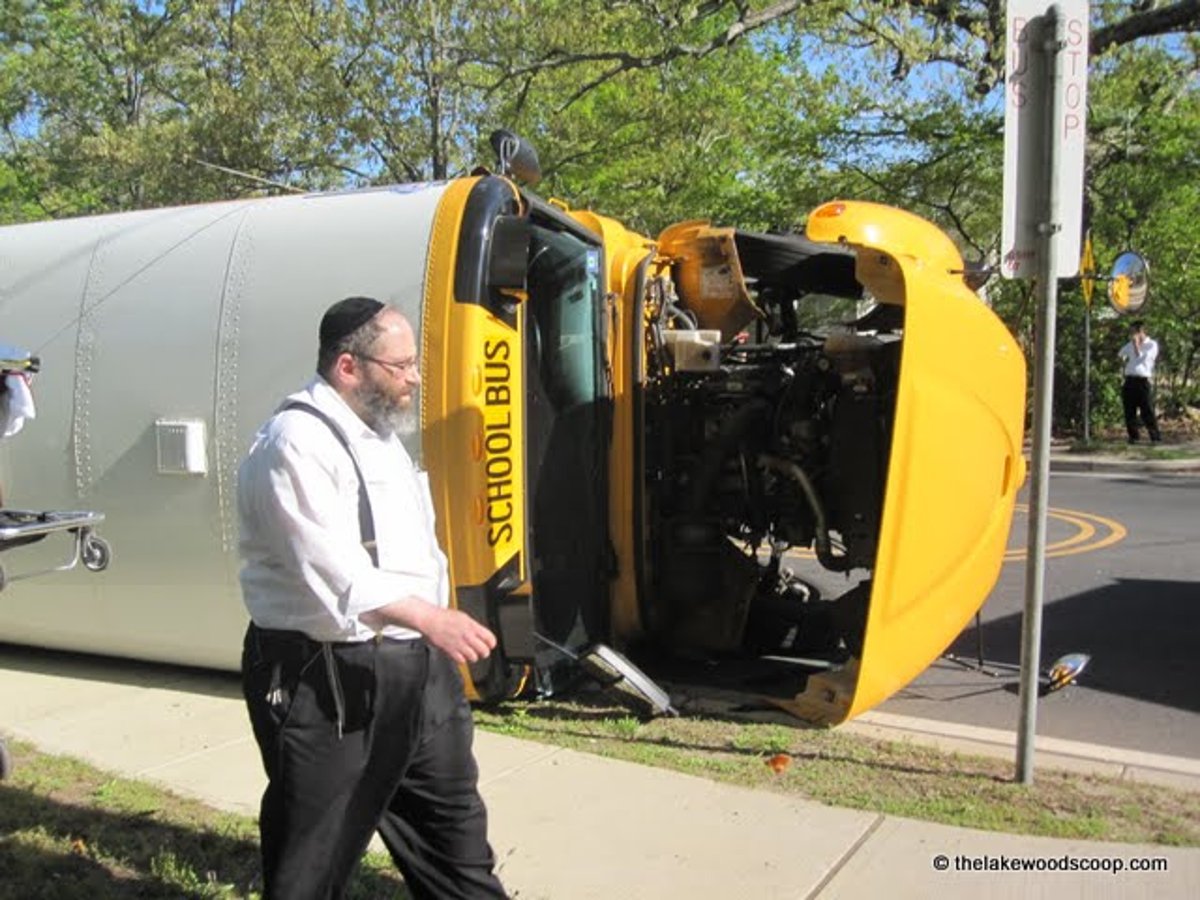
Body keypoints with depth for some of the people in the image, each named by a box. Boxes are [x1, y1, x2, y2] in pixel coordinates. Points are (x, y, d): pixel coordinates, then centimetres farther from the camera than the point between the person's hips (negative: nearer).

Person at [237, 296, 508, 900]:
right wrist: (430, 618, -31)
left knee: (453, 825, 20)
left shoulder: (378, 433, 15)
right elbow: (332, 571, -27)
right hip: (328, 686, -9)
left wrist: (438, 628, 17)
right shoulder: (295, 444, -16)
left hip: (412, 669, 9)